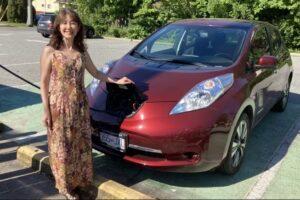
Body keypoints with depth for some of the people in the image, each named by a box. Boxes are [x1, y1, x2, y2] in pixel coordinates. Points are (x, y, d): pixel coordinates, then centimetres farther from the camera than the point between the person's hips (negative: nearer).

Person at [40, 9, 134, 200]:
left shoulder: (81, 51, 5)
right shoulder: (50, 51, -8)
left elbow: (95, 73, 18)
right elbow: (44, 82, -7)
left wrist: (116, 81, 13)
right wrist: (46, 110, -10)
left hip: (80, 105, 4)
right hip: (59, 106, -4)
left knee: (81, 145, 13)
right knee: (62, 147, 8)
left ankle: (79, 180, 33)